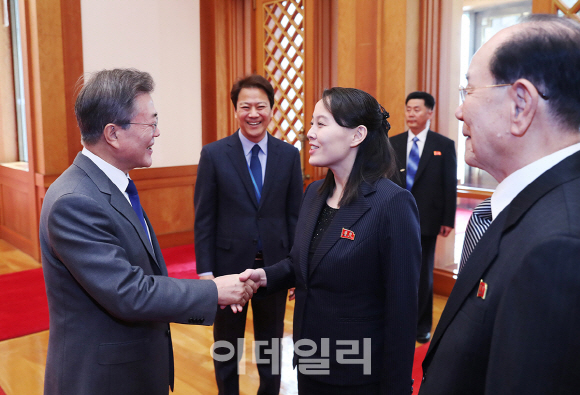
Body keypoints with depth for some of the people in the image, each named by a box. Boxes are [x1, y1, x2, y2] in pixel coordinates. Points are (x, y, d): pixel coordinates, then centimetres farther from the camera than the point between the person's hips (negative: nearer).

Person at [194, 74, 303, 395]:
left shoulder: (289, 155, -1)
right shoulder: (214, 154, -6)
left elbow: (294, 213, 2)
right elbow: (203, 218, -5)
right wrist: (205, 270, -8)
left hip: (275, 264, 1)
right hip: (229, 264, -1)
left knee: (271, 341, 18)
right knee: (226, 343, 16)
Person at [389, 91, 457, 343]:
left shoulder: (444, 145, -1)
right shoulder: (393, 143, 7)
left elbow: (450, 186, -2)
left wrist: (448, 220, -5)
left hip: (426, 220, -2)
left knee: (423, 275, 9)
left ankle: (422, 326, 24)